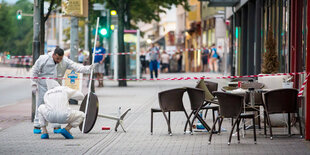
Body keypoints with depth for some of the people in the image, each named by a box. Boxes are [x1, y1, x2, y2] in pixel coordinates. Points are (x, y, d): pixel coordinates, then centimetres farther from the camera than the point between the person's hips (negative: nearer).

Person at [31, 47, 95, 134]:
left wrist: (89, 69, -27)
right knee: (40, 106, -2)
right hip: (43, 87, -3)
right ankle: (37, 126, 7)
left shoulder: (65, 61, -8)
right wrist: (33, 84, -10)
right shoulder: (43, 59, -16)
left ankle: (56, 126, 9)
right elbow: (34, 71, -7)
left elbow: (76, 67, -14)